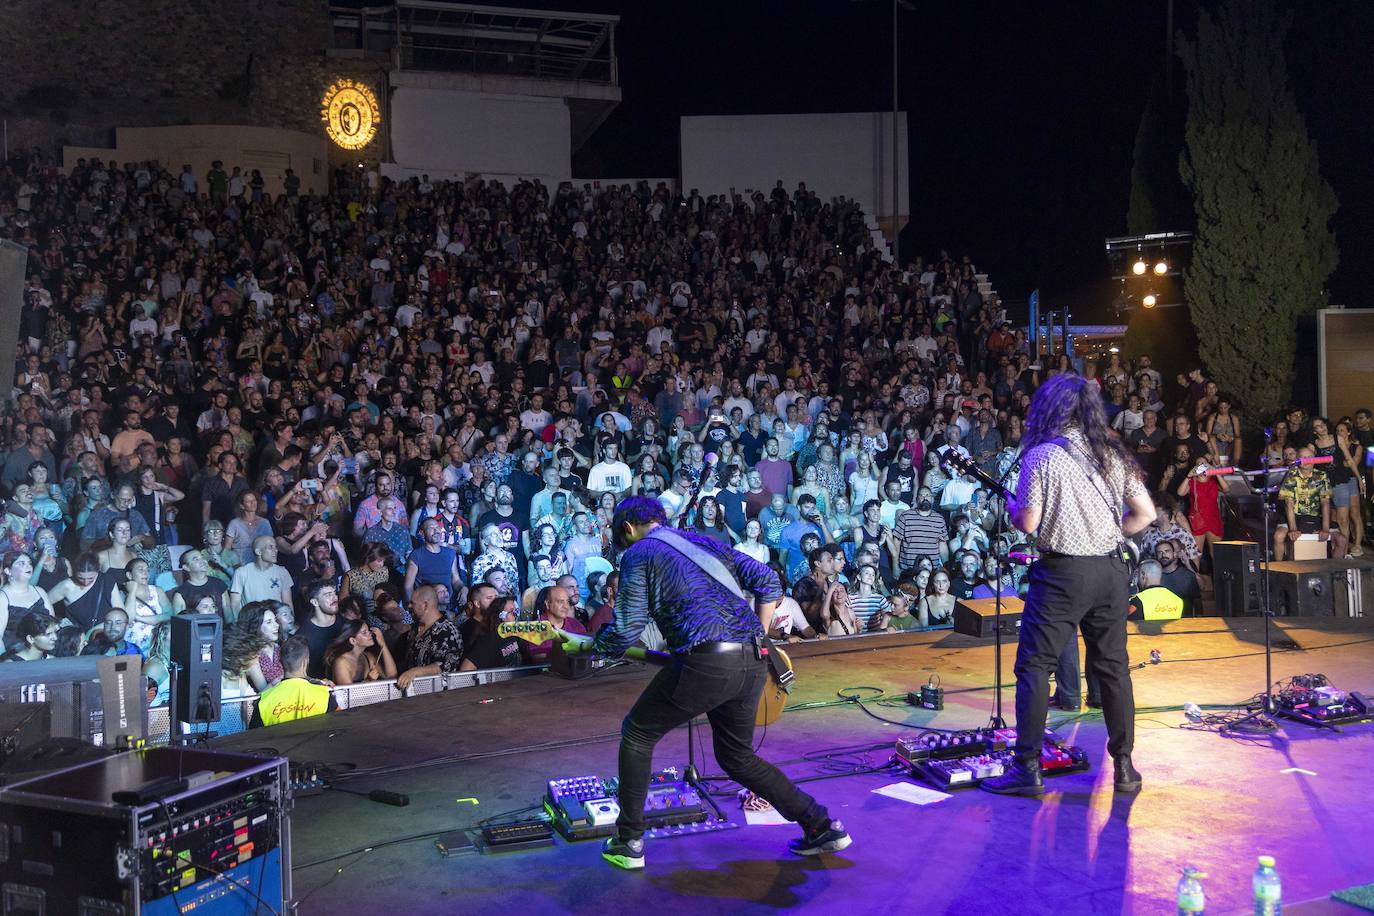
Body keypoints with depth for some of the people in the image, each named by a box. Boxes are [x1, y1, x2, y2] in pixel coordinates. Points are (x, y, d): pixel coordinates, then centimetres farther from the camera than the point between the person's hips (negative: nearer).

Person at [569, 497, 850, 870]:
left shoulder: (638, 553, 7)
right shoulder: (704, 541, 25)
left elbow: (626, 630, 3)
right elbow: (768, 581, 17)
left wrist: (585, 645, 21)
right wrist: (758, 637, 23)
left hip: (705, 662, -7)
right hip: (754, 663, 7)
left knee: (637, 734, 16)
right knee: (738, 756, 25)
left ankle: (629, 842, 17)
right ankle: (822, 827, 21)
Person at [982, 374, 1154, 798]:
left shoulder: (1041, 456, -9)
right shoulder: (1113, 453, 8)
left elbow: (1027, 523, -11)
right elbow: (1146, 513, 8)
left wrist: (1011, 505, 9)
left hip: (1063, 572, -5)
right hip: (1112, 571, 6)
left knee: (1034, 666, 1)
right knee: (1113, 666, 13)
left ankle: (1028, 768, -1)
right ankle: (1124, 765, 18)